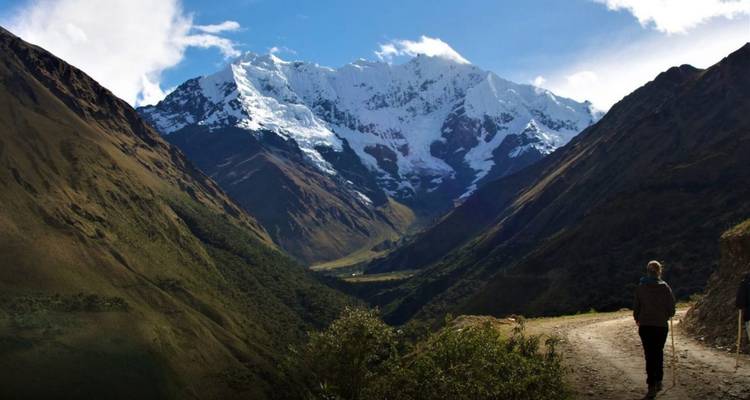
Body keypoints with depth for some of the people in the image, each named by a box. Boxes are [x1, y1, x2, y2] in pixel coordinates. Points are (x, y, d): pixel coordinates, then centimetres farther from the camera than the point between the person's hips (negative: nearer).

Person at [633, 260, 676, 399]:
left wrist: (637, 319, 20)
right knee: (658, 353, 18)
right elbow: (671, 307, -6)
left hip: (645, 325, 0)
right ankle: (658, 382, 27)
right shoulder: (664, 287, -7)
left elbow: (636, 306, 1)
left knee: (650, 356, 2)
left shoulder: (640, 287, -3)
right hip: (661, 325, 0)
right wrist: (667, 315, 17)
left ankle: (652, 387, -4)